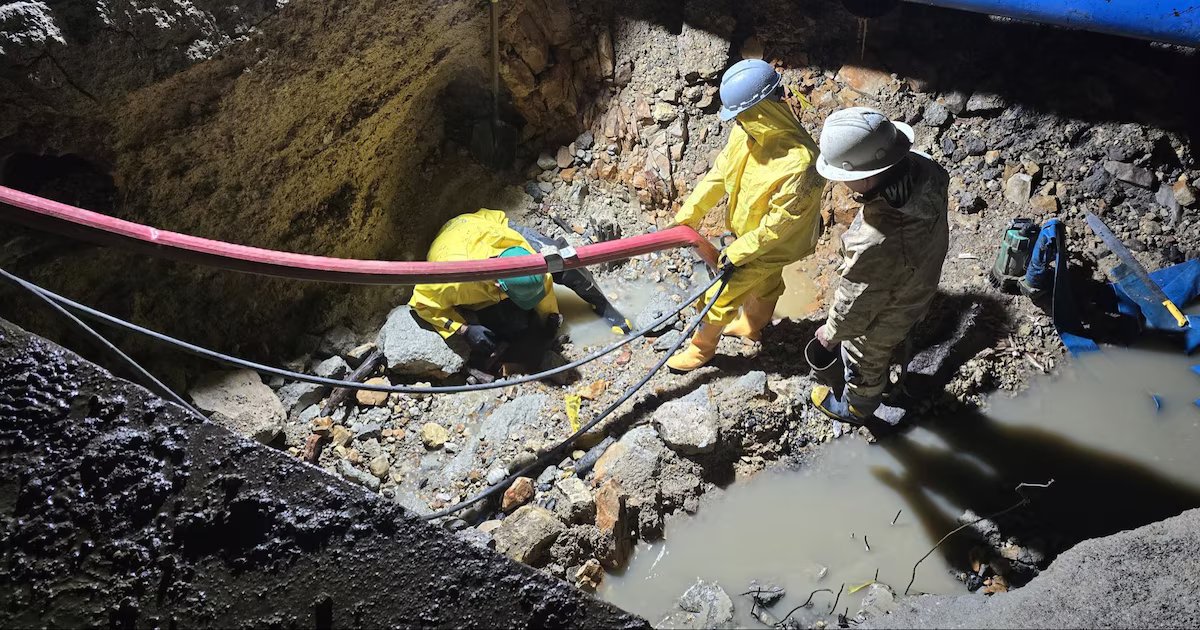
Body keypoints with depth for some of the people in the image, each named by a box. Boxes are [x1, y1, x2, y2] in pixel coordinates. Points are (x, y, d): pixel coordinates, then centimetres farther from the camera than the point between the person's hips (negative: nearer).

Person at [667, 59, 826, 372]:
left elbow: (781, 220, -31)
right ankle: (751, 325, 58)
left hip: (773, 242, -6)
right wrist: (689, 214, -3)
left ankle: (701, 348, 30)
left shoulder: (799, 161, -41)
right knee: (766, 282, 32)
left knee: (721, 294, 6)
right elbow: (721, 171, -5)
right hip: (749, 228, 7)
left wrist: (739, 252, -22)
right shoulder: (749, 130, -18)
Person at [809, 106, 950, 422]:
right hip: (918, 286, 6)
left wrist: (832, 332, -10)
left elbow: (856, 304, -30)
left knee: (866, 360, 27)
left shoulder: (876, 244, -50)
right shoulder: (923, 168, -29)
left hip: (884, 315, -6)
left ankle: (855, 406, 58)